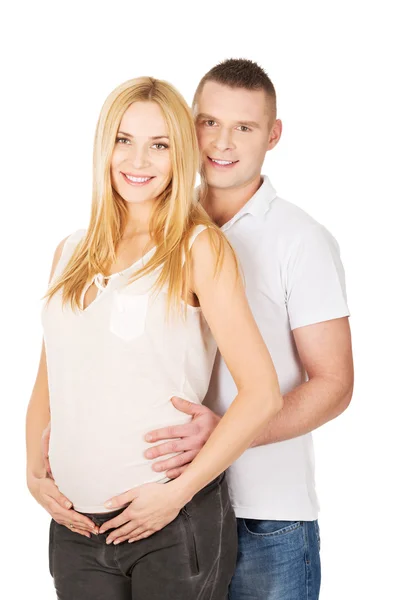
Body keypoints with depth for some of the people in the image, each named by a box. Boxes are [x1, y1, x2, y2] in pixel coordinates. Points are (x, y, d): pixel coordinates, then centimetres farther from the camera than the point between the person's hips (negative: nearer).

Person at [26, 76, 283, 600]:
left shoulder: (198, 247, -6)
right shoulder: (72, 253, 9)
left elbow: (263, 394, -12)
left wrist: (178, 492, -14)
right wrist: (36, 472, 2)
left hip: (175, 524, -4)